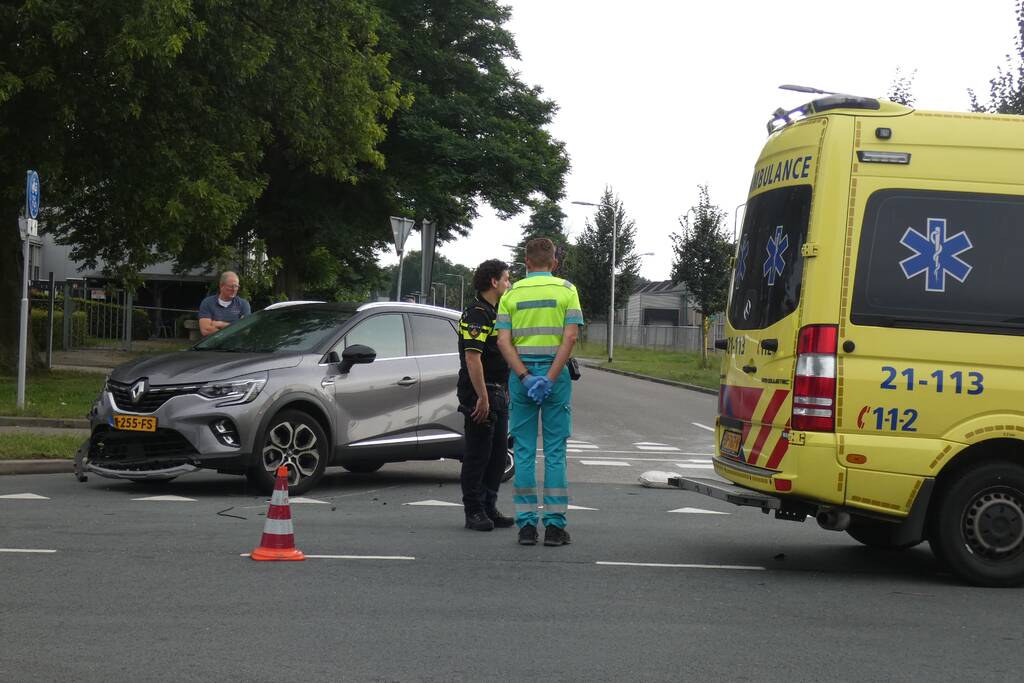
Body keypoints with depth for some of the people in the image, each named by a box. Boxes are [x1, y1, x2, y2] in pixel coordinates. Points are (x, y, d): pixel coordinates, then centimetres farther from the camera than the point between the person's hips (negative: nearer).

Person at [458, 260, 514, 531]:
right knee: (477, 455, -4)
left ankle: (489, 508, 18)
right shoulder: (476, 313, -14)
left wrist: (505, 392, 21)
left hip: (498, 394, 10)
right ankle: (474, 512, 1)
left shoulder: (495, 313, 17)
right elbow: (472, 357, -22)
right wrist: (482, 397, -25)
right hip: (480, 394, -10)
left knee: (497, 455, 12)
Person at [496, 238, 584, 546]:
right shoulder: (566, 290, 1)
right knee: (555, 452, 2)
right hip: (556, 372, -1)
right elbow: (570, 337, -10)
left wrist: (525, 377, -10)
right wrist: (550, 378, -13)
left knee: (524, 451, 5)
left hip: (521, 374, 1)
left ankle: (526, 524, 4)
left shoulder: (512, 293, 6)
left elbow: (503, 341, -5)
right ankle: (555, 525, 1)